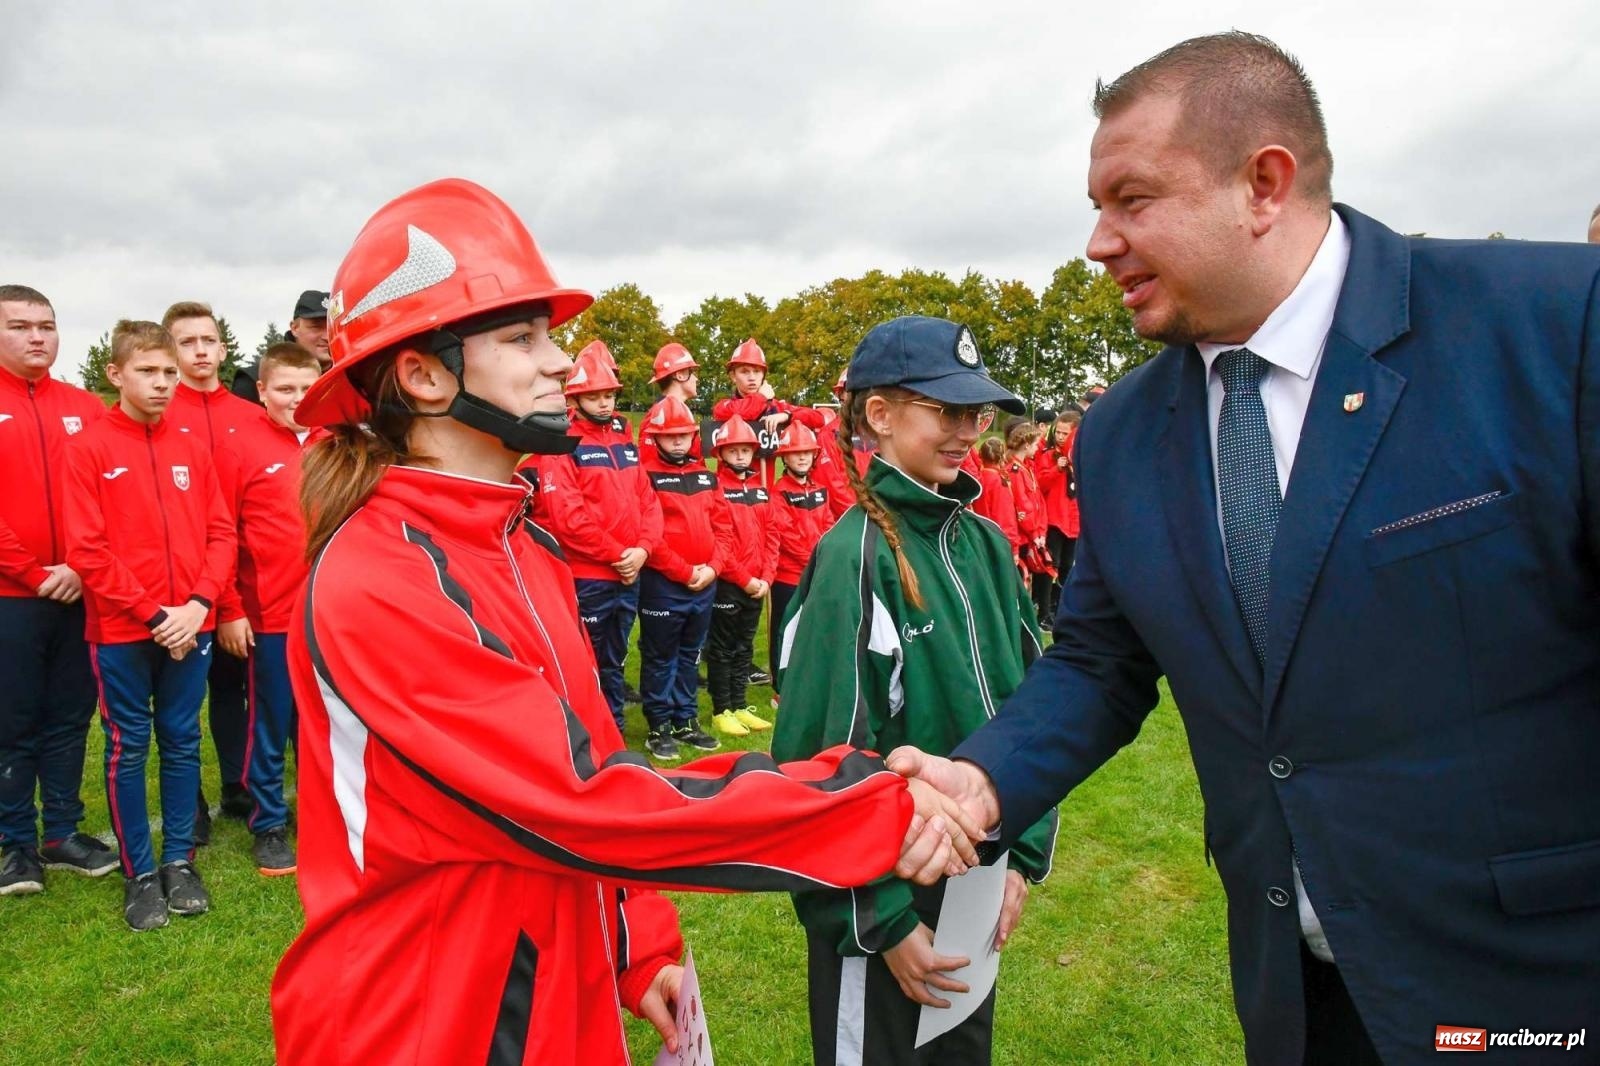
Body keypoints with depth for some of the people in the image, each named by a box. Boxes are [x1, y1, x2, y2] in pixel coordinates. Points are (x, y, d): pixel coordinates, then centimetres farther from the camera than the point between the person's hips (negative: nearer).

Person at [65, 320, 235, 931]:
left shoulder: (191, 448, 7)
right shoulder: (88, 448, -4)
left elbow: (221, 533, 5)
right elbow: (87, 550, -9)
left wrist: (198, 604, -9)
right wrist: (152, 615, -13)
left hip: (190, 626, 3)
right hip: (122, 630, -3)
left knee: (182, 742, 11)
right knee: (128, 748, 7)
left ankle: (180, 861, 23)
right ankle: (139, 874, 18)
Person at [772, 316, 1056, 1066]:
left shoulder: (984, 544, 1)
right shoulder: (856, 557, -18)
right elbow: (825, 755, -18)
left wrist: (1024, 855, 2)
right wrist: (884, 920, -16)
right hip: (883, 895, -6)